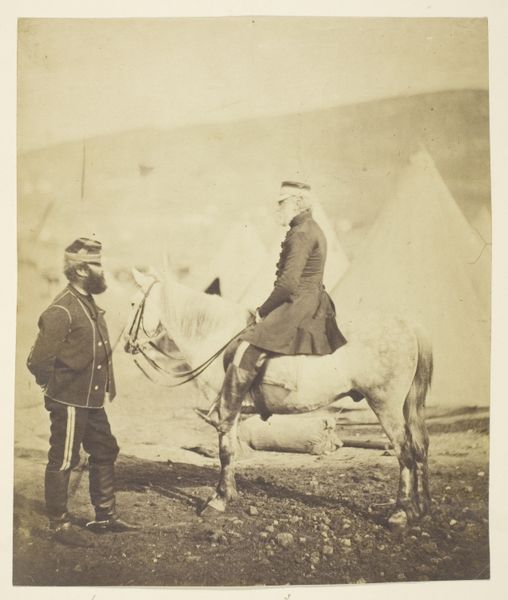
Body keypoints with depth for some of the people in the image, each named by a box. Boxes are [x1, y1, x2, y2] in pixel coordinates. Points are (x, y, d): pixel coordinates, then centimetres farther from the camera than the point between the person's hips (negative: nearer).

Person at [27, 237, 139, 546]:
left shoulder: (91, 304, 9)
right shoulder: (61, 311, -20)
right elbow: (38, 362, -21)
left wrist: (106, 387, 12)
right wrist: (56, 387, -7)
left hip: (92, 401, 9)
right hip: (70, 402, -9)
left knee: (105, 453, 16)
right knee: (63, 461, 6)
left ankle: (106, 516, 30)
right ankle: (59, 524, 22)